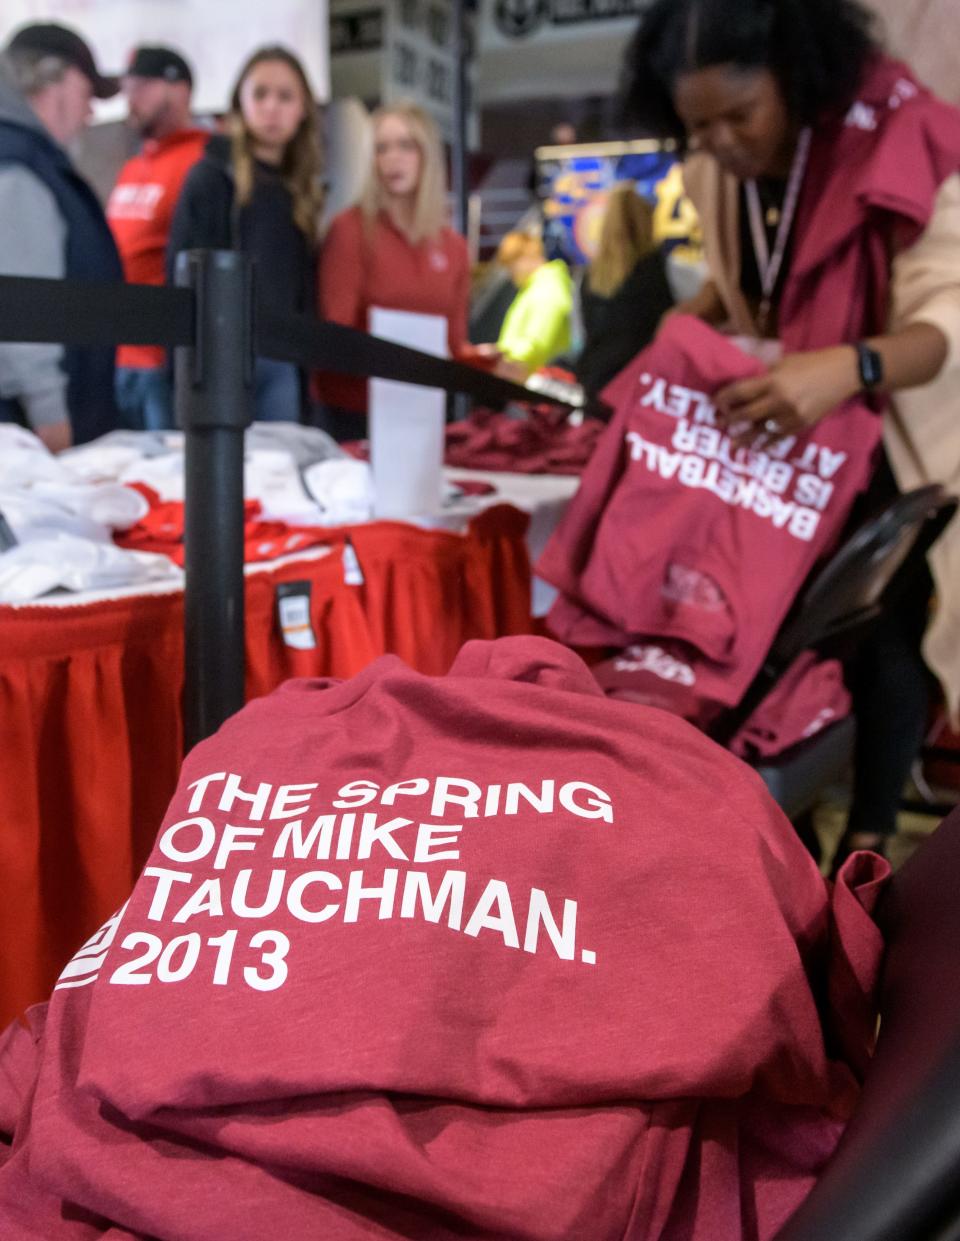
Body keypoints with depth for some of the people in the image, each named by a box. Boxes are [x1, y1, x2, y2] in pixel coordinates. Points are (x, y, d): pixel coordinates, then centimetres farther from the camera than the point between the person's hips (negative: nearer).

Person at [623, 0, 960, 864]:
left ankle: (868, 841, 16)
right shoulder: (717, 171, -5)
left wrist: (848, 368, -51)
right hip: (773, 429, 5)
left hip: (887, 437, -5)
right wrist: (693, 317, -8)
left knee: (884, 635, -3)